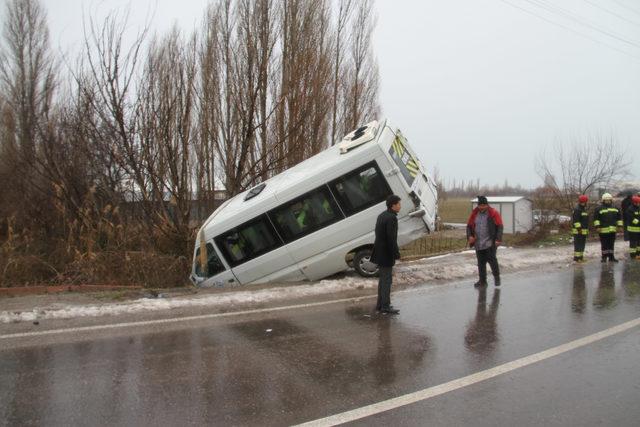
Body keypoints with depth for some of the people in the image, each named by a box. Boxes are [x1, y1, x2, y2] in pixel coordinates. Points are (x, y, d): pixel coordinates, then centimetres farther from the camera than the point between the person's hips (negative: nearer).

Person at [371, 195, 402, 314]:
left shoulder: (382, 216, 11)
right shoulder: (391, 218, -19)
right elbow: (391, 238, -23)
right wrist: (396, 254, -16)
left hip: (380, 253, 10)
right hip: (386, 255, -10)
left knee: (383, 279, 18)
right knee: (386, 280, -2)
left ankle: (380, 304, 25)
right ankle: (385, 306, 4)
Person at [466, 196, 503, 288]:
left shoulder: (493, 213, -4)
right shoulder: (474, 214, 8)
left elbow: (499, 227, -6)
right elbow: (469, 226, 14)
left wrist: (498, 239, -14)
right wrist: (469, 236, -2)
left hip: (490, 242, -4)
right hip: (478, 243, 4)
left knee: (491, 259, -11)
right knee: (481, 262, 8)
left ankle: (496, 277, 11)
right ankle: (482, 280, 17)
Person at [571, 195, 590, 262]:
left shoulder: (584, 210, 19)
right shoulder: (576, 210, -12)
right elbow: (576, 220, -19)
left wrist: (587, 229, 26)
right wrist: (579, 228, -24)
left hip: (584, 231, 9)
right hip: (578, 231, -9)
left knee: (582, 244, 12)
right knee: (578, 244, -9)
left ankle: (581, 256, 18)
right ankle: (576, 257, -7)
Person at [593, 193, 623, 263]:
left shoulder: (615, 208, 12)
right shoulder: (599, 209, -1)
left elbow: (619, 218, 18)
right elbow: (596, 218, -4)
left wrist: (620, 225, 11)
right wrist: (597, 226, -13)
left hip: (612, 230, 4)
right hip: (603, 230, -4)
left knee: (611, 244, 10)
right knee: (604, 245, 1)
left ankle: (611, 257, 17)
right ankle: (604, 257, 9)